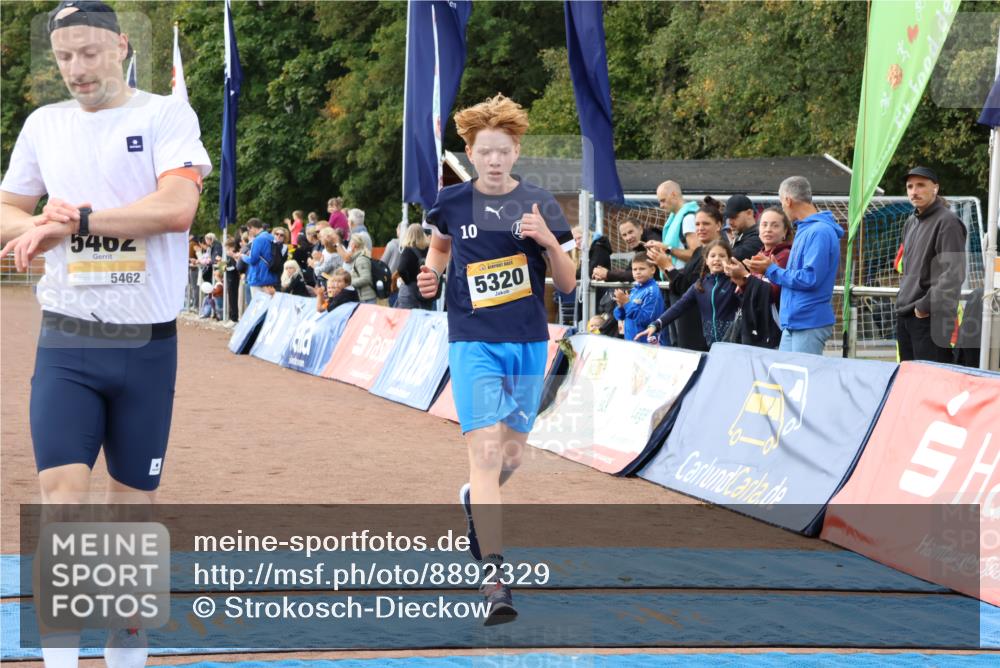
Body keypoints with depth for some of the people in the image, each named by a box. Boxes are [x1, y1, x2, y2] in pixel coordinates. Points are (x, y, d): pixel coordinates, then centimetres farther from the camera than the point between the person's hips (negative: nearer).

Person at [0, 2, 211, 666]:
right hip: (67, 339, 2)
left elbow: (177, 207, -18)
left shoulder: (166, 114, -3)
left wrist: (76, 221, -20)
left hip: (147, 342, -2)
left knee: (135, 498, 7)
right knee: (63, 490, -10)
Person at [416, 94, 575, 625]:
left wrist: (548, 240, -17)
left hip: (528, 342, 2)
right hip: (473, 342, -2)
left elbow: (567, 284, 0)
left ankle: (475, 501, 50)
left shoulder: (538, 204, -2)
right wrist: (432, 272, 1)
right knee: (484, 450, -16)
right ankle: (494, 576, -17)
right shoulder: (452, 202, -1)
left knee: (512, 455, 15)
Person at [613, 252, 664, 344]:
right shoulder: (634, 289, 9)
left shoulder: (652, 291, -13)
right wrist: (620, 306, -9)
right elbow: (619, 317, 13)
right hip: (630, 340, 8)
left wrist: (627, 304, -21)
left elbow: (646, 319, -22)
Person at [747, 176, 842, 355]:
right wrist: (770, 268, 9)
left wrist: (772, 270, -10)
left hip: (810, 324, -10)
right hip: (792, 323, 10)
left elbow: (809, 278, -21)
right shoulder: (804, 230, 18)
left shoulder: (820, 232, -15)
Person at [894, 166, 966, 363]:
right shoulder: (911, 222, 17)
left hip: (931, 318, -9)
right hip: (904, 315, 9)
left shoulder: (947, 222, -10)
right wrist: (904, 299, 15)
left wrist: (925, 306, -17)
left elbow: (953, 274, -18)